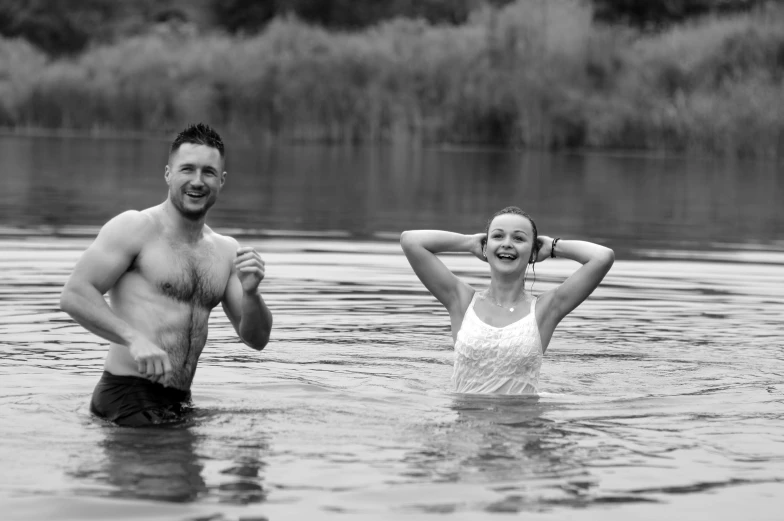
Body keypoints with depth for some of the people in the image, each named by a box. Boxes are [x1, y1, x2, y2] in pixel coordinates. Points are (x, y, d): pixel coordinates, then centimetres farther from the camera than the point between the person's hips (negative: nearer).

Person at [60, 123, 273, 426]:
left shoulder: (226, 251, 15)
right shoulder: (134, 228, -3)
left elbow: (256, 340, 15)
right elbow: (73, 295, -12)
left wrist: (250, 293, -6)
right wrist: (134, 338, -25)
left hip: (179, 402, 8)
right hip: (130, 397, -8)